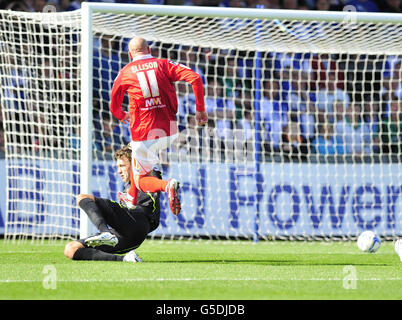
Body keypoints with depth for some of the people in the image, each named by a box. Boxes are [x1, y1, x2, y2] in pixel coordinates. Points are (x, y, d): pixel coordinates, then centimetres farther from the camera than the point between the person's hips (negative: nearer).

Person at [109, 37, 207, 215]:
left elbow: (114, 108, 16)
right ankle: (132, 199, 39)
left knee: (140, 180, 7)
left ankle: (167, 185, -26)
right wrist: (200, 109, 0)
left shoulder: (125, 73, 4)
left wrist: (122, 116, 40)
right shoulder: (163, 65, 4)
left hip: (143, 134, -4)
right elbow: (195, 78, -9)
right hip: (169, 131, 4)